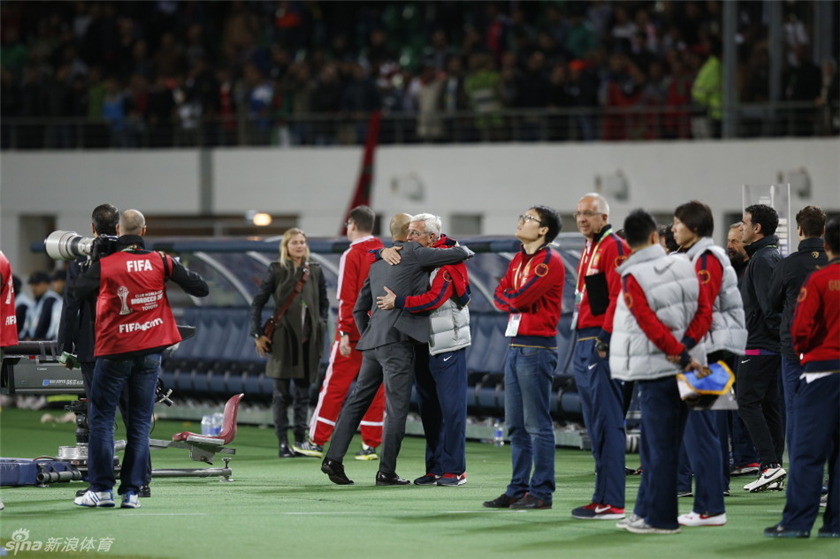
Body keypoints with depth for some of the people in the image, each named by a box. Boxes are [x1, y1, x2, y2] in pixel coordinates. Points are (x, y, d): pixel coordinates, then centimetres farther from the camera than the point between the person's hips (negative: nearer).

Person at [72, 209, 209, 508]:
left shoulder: (103, 266, -9)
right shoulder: (161, 262, -2)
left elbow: (77, 293, -1)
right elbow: (201, 289, -1)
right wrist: (179, 269, 16)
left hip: (114, 351, -2)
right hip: (150, 353, 2)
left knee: (102, 418, 6)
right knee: (140, 422, 6)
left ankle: (102, 489, 0)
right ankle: (131, 491, 2)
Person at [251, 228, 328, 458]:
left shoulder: (315, 270, 8)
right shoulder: (276, 270, 1)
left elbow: (324, 302, 17)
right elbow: (258, 302, 2)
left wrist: (321, 327, 4)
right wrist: (258, 334, -4)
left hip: (307, 339, 3)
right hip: (282, 338, -3)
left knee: (303, 392, 6)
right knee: (282, 393, -1)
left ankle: (300, 440, 11)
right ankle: (283, 443, 1)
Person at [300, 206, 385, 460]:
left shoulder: (352, 256, -9)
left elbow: (347, 298, -14)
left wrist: (345, 333, -15)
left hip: (354, 333, -5)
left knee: (335, 385, 1)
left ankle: (317, 441, 5)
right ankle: (371, 445, 6)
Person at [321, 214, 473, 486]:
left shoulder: (378, 261, 19)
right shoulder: (414, 253, -4)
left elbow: (359, 308, 22)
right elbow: (460, 254, -1)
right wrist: (464, 250, 21)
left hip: (372, 341, 8)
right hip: (397, 340, -8)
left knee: (357, 401, 12)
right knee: (397, 408, -3)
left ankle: (333, 458, 8)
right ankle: (386, 472, -3)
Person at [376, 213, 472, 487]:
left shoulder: (447, 264, -13)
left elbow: (433, 299, -25)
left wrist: (397, 301, -22)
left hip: (448, 344, -8)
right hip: (423, 344, 8)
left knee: (451, 406, -8)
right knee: (428, 407, 10)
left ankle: (455, 469, -6)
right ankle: (435, 467, 16)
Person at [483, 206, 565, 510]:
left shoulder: (549, 261, -10)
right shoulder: (519, 259, 18)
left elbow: (520, 298, -16)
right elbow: (500, 295, 14)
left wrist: (509, 299, 4)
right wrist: (514, 302, -5)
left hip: (537, 347, -9)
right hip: (515, 345, 9)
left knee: (537, 423, -7)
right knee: (516, 424, 11)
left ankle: (541, 492, -5)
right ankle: (518, 489, 15)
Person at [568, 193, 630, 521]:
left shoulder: (614, 247, -10)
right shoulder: (589, 250, 20)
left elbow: (620, 295, -18)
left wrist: (606, 338, -21)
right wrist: (582, 341, 17)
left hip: (601, 345, -10)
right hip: (585, 344, 10)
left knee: (607, 423, -10)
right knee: (595, 425, 11)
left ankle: (612, 502, -11)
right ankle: (604, 498, 14)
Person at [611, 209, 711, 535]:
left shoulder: (633, 278, -12)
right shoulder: (684, 266, 4)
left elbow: (650, 324, -18)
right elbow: (704, 311, 1)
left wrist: (680, 354, -12)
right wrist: (686, 347, -5)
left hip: (656, 370, -6)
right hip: (683, 370, 6)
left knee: (659, 447, -2)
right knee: (655, 445, 14)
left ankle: (661, 518, 2)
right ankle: (645, 512, 20)